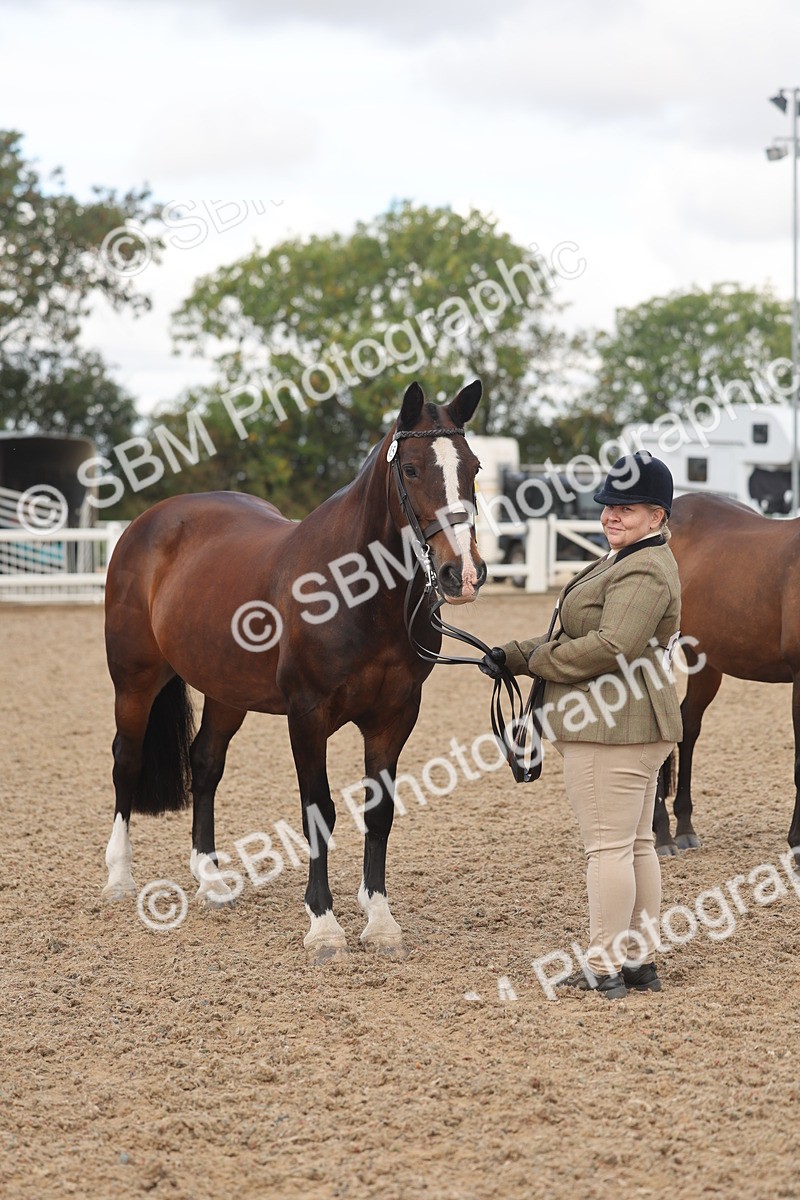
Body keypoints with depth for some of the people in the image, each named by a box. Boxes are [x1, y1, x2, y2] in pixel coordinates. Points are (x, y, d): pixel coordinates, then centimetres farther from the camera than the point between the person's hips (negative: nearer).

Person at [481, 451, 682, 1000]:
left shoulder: (644, 572, -17)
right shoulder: (623, 561, 19)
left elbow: (612, 646, -28)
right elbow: (575, 633, 22)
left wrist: (540, 660, -14)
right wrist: (512, 655, 9)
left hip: (611, 728, -11)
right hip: (636, 724, 11)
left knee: (609, 845, -7)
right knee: (637, 843, 13)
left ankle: (604, 969, -3)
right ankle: (641, 959, 19)